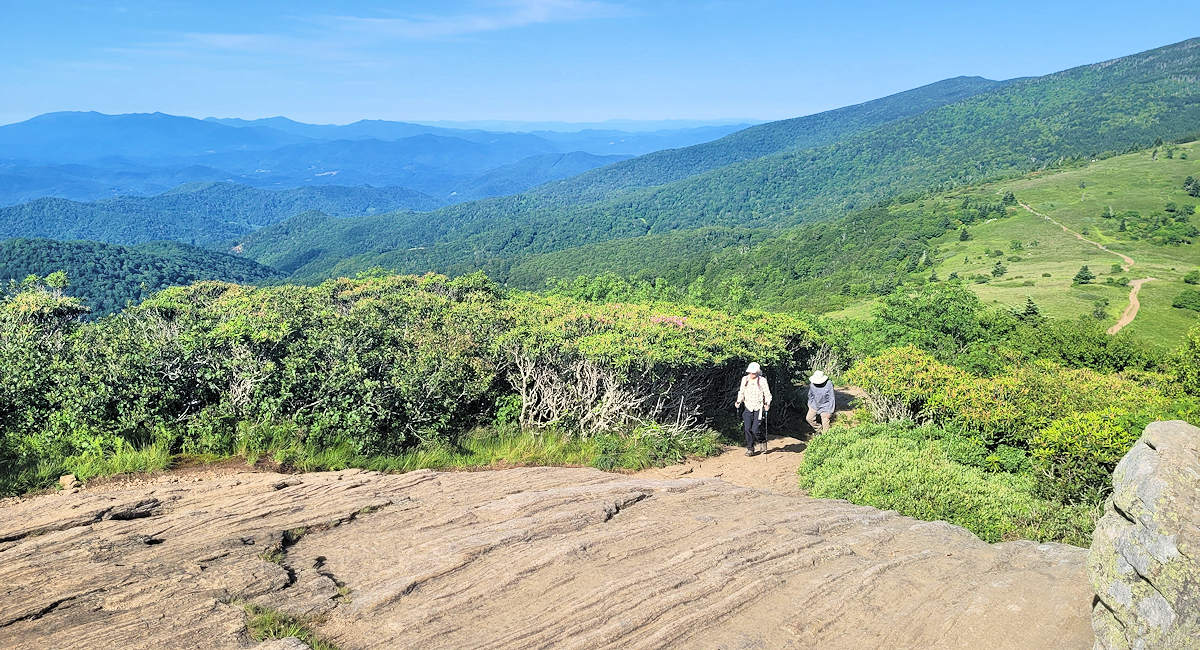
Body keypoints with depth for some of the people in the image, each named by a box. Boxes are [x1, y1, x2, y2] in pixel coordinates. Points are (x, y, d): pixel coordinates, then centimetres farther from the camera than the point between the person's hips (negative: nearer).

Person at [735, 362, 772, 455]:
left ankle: (763, 440, 22)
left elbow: (767, 394, -6)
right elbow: (741, 392, 15)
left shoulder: (762, 380, -8)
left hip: (759, 408, -4)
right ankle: (750, 448, 10)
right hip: (748, 408, 4)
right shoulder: (744, 379, 4)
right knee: (747, 429, -6)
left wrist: (767, 404, -21)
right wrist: (739, 401, 2)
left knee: (755, 430, -10)